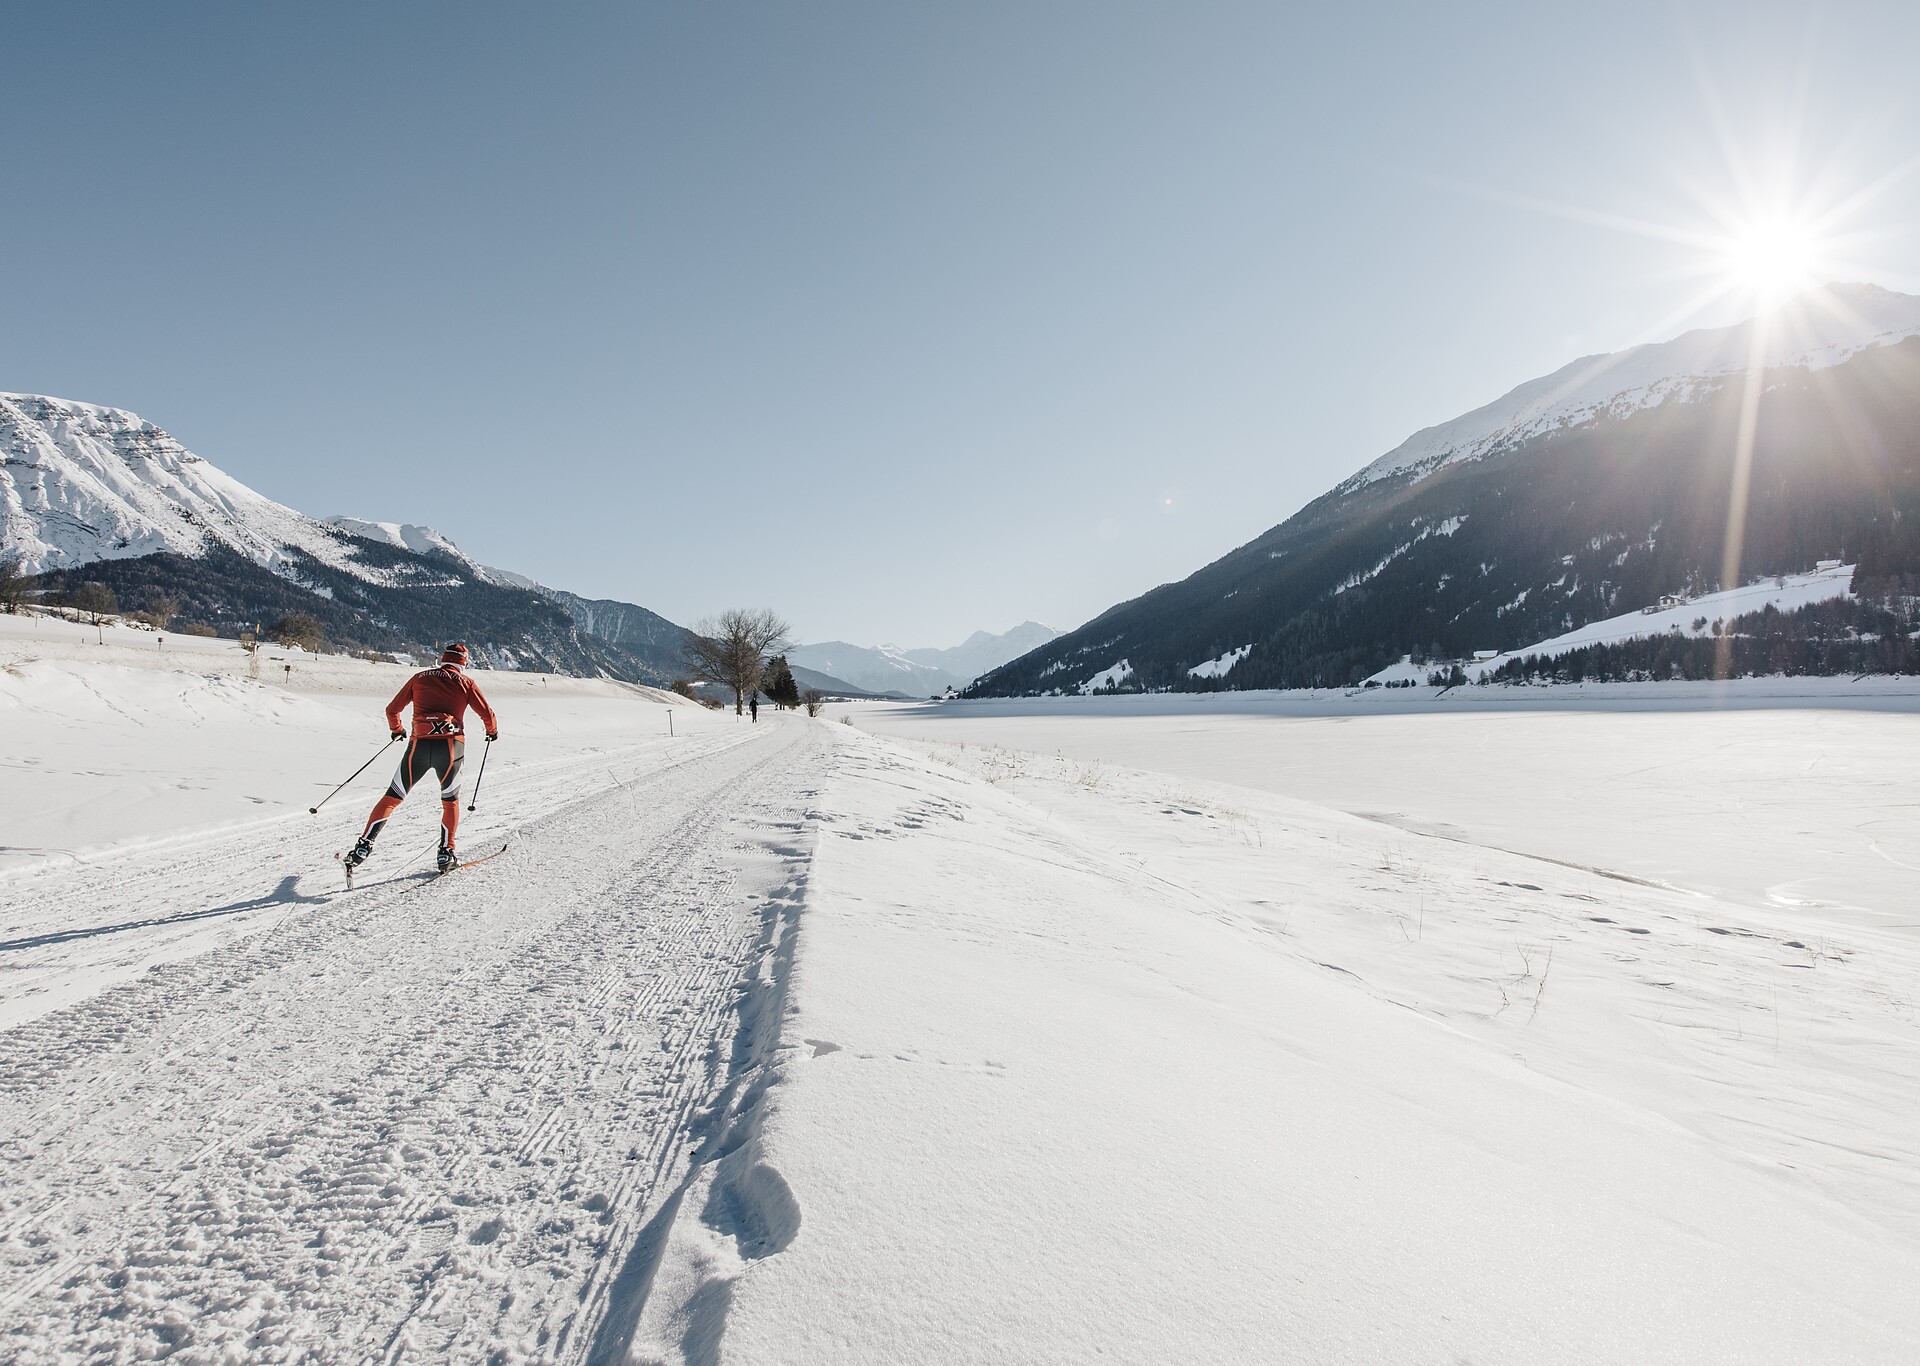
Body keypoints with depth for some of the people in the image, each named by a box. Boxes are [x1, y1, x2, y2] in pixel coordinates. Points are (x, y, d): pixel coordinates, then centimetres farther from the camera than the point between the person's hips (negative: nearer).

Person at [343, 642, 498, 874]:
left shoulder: (420, 677, 14)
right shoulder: (465, 682, 8)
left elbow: (392, 709, 19)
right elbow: (488, 714, 6)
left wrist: (396, 730, 38)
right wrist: (493, 731, 27)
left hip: (419, 746, 1)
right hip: (451, 747, -1)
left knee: (392, 798, 14)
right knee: (450, 801, 17)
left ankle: (364, 846, 6)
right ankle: (446, 853, 11)